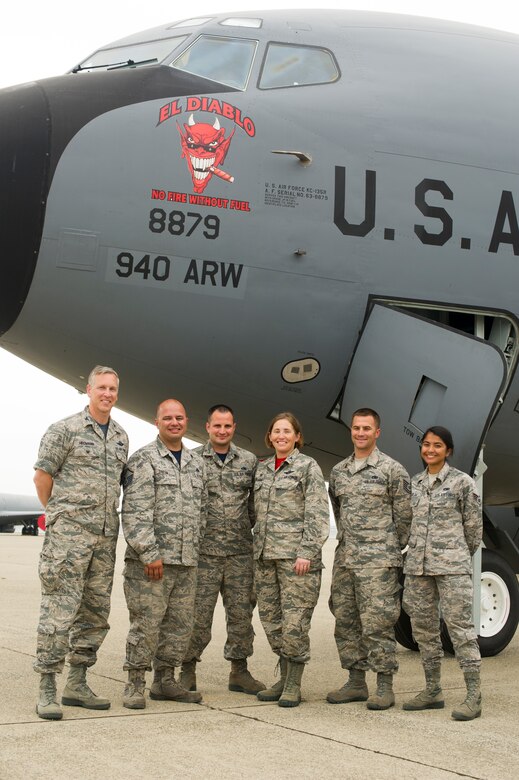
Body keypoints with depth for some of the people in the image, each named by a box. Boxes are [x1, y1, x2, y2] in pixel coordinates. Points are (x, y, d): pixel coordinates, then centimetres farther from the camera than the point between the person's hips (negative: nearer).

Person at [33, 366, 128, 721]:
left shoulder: (121, 437, 15)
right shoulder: (65, 429, -3)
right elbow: (42, 475, -1)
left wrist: (109, 517, 16)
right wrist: (59, 515, 5)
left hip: (106, 535, 7)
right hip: (69, 534, -6)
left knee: (96, 612, 9)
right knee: (59, 609, -8)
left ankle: (77, 684, 18)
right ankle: (47, 690, -4)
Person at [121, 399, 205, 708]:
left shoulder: (196, 462, 16)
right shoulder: (144, 460, -6)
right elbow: (135, 512, -13)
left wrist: (196, 549, 15)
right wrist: (149, 553, -17)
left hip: (187, 561, 7)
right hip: (151, 561, -7)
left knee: (181, 624, 10)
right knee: (146, 622, -5)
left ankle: (165, 680, 22)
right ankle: (135, 685, 5)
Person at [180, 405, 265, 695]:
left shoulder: (250, 461, 9)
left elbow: (257, 502, 13)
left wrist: (254, 531, 6)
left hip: (241, 551, 3)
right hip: (204, 551, -3)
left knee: (241, 612, 8)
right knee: (198, 612, -1)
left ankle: (240, 671, 19)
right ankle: (188, 671, 11)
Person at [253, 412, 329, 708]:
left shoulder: (308, 466, -2)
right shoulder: (263, 469, 16)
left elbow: (317, 514, -8)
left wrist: (307, 553, -15)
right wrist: (258, 548, 13)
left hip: (295, 553, -6)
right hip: (265, 555, 6)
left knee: (295, 620, -8)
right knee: (271, 618, 7)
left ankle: (294, 684, 1)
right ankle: (285, 678, 18)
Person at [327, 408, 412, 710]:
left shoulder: (393, 470, -3)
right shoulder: (338, 471, 14)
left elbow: (404, 515, -1)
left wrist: (391, 550, 2)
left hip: (379, 560, -6)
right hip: (344, 559, 6)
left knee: (377, 623, -7)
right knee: (345, 622, 9)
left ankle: (385, 687, 0)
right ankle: (356, 683, 18)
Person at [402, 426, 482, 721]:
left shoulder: (462, 482, -2)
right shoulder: (414, 483, 13)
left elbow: (474, 526, 3)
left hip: (452, 567, -6)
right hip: (418, 565, 6)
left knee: (460, 626, -9)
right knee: (424, 629, 9)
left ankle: (474, 697, -7)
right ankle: (433, 691, 19)